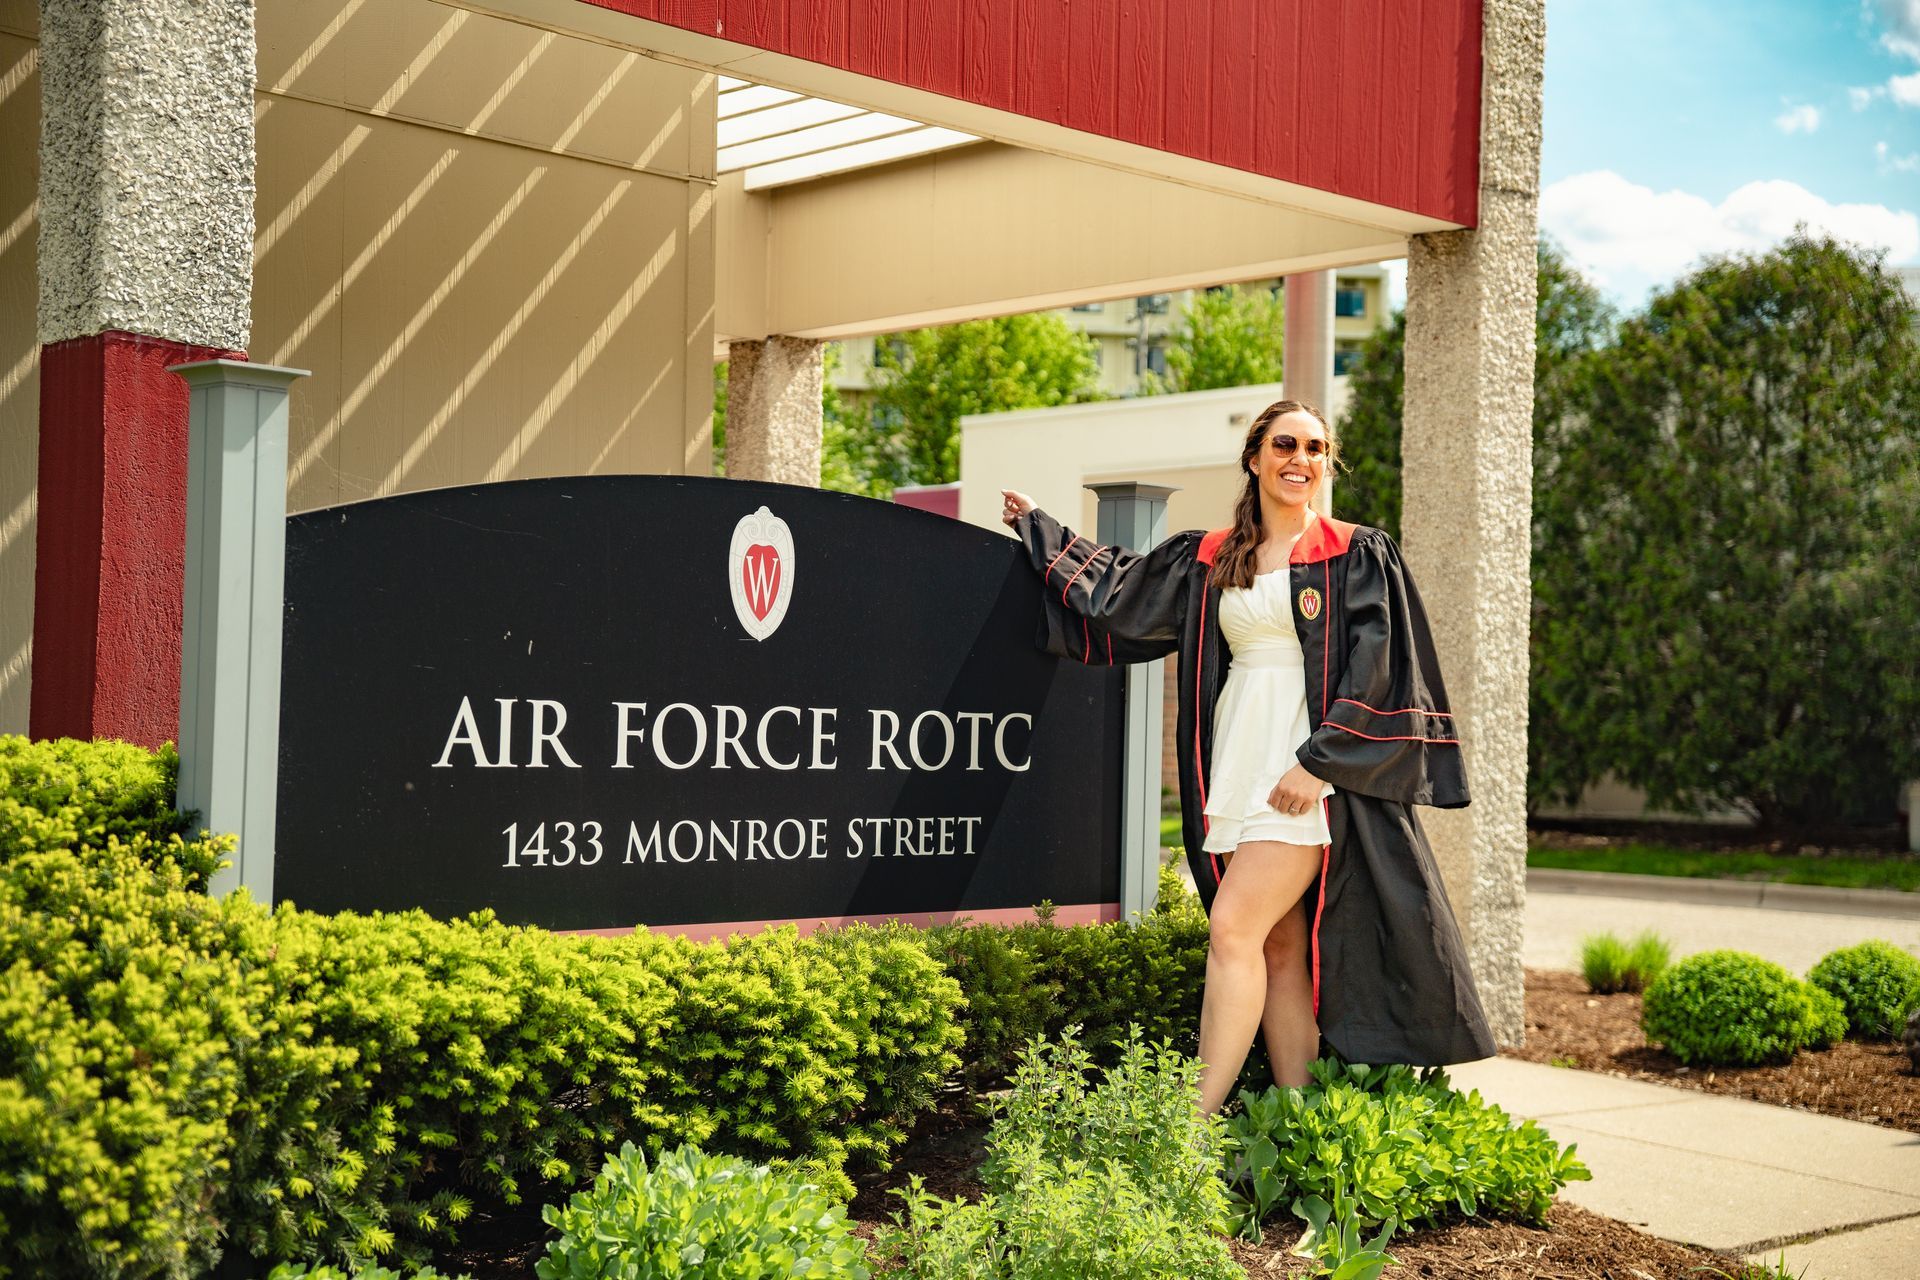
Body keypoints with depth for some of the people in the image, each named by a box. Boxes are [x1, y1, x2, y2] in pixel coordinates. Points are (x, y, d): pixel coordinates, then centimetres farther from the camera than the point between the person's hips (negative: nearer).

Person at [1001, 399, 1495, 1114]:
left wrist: (1318, 761, -15)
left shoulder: (1358, 556, 1)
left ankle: (1197, 1123, -13)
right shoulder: (1209, 559, 14)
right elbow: (1115, 593, 25)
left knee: (1233, 928, -14)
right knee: (1279, 948, 5)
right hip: (1237, 768, 5)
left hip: (1311, 767, -5)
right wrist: (1038, 528, 30)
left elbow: (1375, 671, -6)